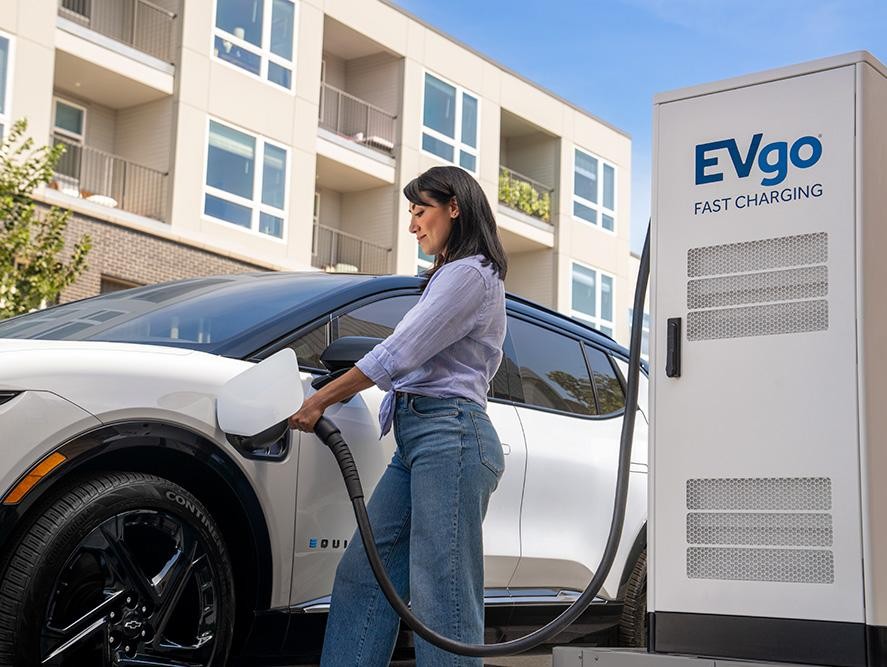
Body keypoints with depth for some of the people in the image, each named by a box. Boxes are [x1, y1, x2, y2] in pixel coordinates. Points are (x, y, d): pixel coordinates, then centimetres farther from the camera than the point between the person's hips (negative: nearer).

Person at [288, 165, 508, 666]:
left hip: (450, 437, -10)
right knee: (363, 572, 4)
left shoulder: (470, 274, -6)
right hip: (418, 439, 10)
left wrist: (320, 401, -6)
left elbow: (397, 354, -12)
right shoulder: (450, 275, 25)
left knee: (441, 595, -12)